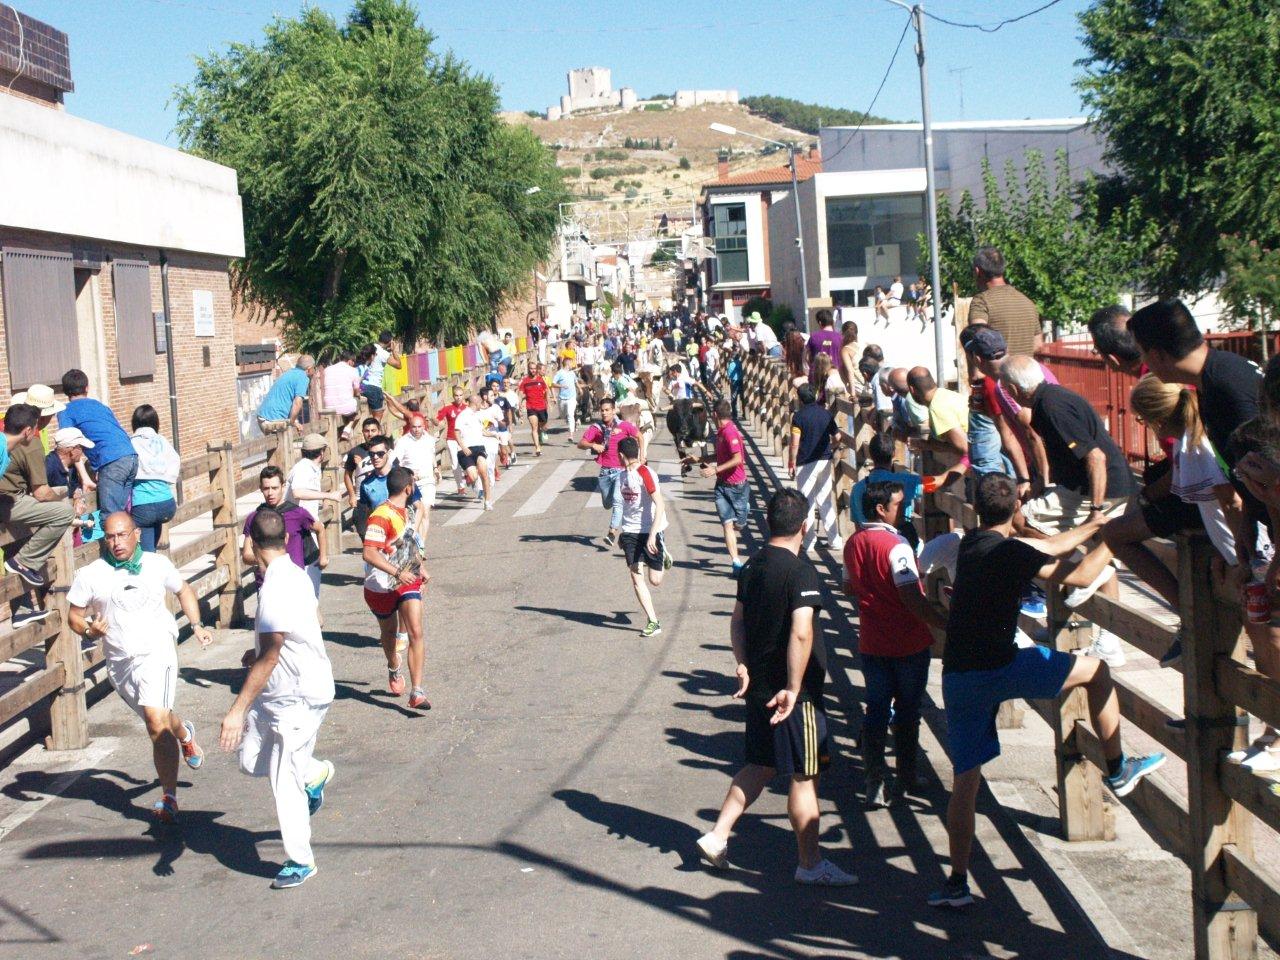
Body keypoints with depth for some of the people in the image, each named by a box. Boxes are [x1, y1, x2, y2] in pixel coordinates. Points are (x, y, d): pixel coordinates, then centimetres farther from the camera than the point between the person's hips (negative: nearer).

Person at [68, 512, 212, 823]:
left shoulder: (158, 564, 2)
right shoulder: (90, 575, -2)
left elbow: (183, 590, 20)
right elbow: (74, 615, 4)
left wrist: (196, 625, 8)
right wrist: (89, 630, -18)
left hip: (157, 650, -3)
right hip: (119, 661, 3)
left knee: (157, 722, -20)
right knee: (158, 720, 17)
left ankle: (169, 798, -14)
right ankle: (184, 733, 54)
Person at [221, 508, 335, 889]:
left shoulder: (276, 590, -26)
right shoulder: (294, 575, 3)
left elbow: (269, 658, -28)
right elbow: (314, 620, 20)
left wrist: (237, 709, -27)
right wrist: (260, 651, 31)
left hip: (300, 696, -9)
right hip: (278, 692, 9)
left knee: (284, 779, -2)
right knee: (251, 761, 14)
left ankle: (300, 861, 11)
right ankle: (315, 774, 34)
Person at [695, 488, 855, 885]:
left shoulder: (754, 565, 7)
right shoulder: (801, 572, -19)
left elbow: (737, 620, 12)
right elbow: (801, 633, -27)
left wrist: (743, 665, 8)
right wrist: (793, 688, -26)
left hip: (759, 686, 8)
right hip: (793, 692, -8)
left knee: (760, 766, 20)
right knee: (804, 777, 3)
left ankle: (718, 836, 16)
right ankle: (811, 864, 13)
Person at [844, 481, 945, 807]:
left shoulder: (853, 544, 3)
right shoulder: (896, 545, -20)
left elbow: (849, 588, 16)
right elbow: (914, 600, -24)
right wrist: (947, 626, -20)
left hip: (872, 643, 6)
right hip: (908, 644, -5)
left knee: (876, 711, 10)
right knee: (907, 712, 10)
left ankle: (875, 784, 7)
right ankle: (905, 780, 19)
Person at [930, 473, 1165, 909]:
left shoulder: (972, 543, 13)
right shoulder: (1011, 552, -10)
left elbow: (1049, 547, 24)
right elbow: (1081, 576, -2)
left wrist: (1089, 526, 33)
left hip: (957, 677, 7)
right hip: (999, 668, -7)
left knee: (965, 777, 10)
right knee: (1096, 670, 14)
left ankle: (957, 883, 7)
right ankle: (1118, 770, 22)